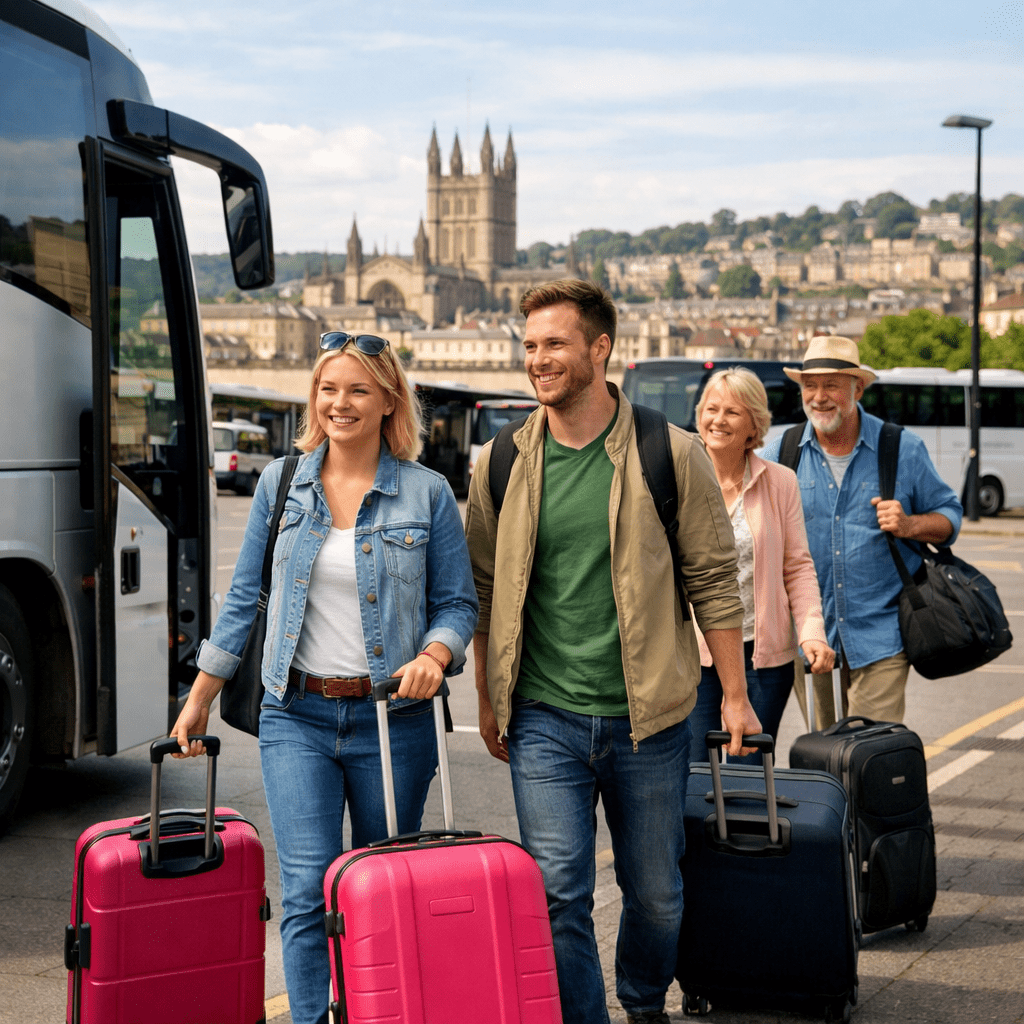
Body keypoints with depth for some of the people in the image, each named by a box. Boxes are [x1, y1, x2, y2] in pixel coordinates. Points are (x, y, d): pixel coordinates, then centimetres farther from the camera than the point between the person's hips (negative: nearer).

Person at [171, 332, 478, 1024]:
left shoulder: (427, 492, 0)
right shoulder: (281, 482, 6)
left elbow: (458, 600, 3)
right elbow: (246, 597, 11)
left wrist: (434, 655, -18)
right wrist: (200, 699, 11)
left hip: (391, 718, -1)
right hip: (296, 715, 1)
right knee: (308, 891, -8)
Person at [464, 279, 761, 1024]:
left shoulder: (671, 456, -4)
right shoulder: (504, 465, 1)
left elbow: (714, 580, 1)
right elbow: (485, 590, 10)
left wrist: (735, 696, 1)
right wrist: (490, 699, 10)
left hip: (649, 717, 0)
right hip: (543, 719, 1)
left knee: (656, 893, 13)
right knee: (558, 894, -4)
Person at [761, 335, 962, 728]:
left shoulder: (904, 450, 1)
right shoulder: (780, 453, 4)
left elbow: (950, 515, 8)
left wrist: (909, 525, -12)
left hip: (880, 634, -2)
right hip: (809, 633, 2)